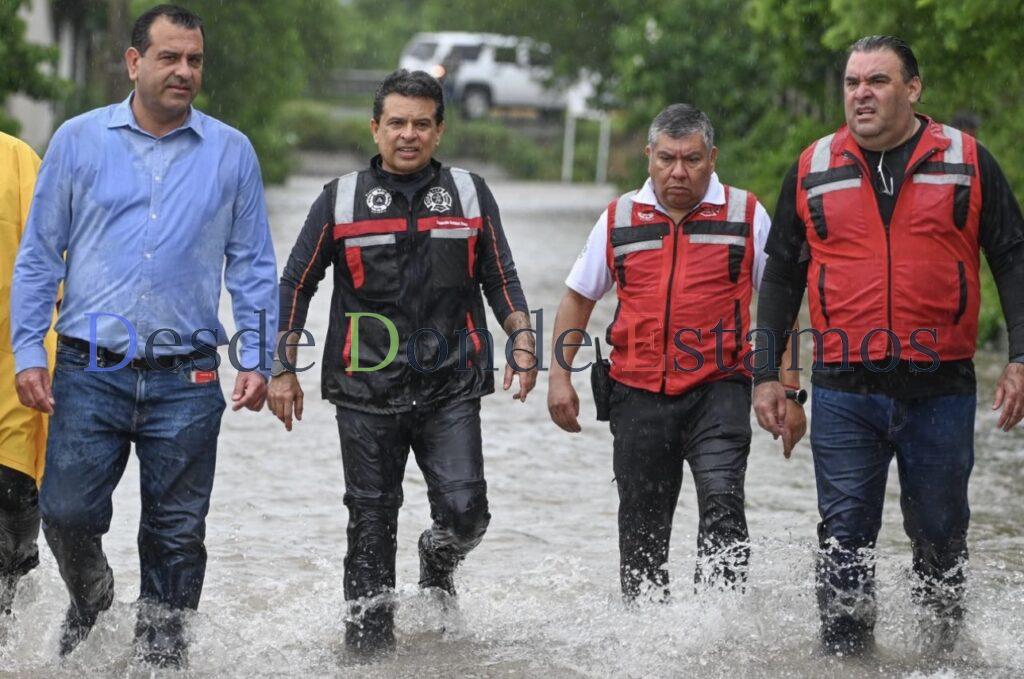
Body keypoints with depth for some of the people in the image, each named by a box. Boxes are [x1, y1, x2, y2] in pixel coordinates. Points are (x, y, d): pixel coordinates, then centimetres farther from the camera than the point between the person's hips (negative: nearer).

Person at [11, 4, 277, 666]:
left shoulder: (231, 153, 7)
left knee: (177, 535, 4)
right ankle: (90, 599, 27)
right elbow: (38, 256, 7)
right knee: (67, 513, -4)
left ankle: (161, 651, 19)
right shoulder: (79, 140, 5)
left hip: (186, 381, 0)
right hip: (90, 372, 0)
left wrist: (257, 360, 2)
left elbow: (253, 265, 10)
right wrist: (28, 353, 0)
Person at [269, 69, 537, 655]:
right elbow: (296, 287, 10)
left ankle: (439, 564, 23)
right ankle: (370, 639, 14)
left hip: (450, 391, 0)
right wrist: (284, 370, 4)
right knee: (372, 523, 3)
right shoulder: (340, 201, 4)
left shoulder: (471, 195, 8)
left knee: (465, 511, -11)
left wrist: (523, 342, -1)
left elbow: (501, 280, 14)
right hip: (367, 393, 0)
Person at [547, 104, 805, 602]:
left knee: (722, 501, -22)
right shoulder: (619, 219, 9)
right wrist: (559, 376, 10)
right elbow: (578, 298, 19)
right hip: (639, 396, 3)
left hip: (718, 391, -3)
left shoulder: (746, 215, 4)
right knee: (642, 528, 8)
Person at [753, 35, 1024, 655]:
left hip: (941, 389, 0)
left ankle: (946, 651, 24)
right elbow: (781, 277, 13)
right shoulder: (814, 170, 7)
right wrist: (766, 374, 8)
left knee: (940, 535, 9)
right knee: (845, 538, -2)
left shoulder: (967, 162, 4)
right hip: (844, 390, 1)